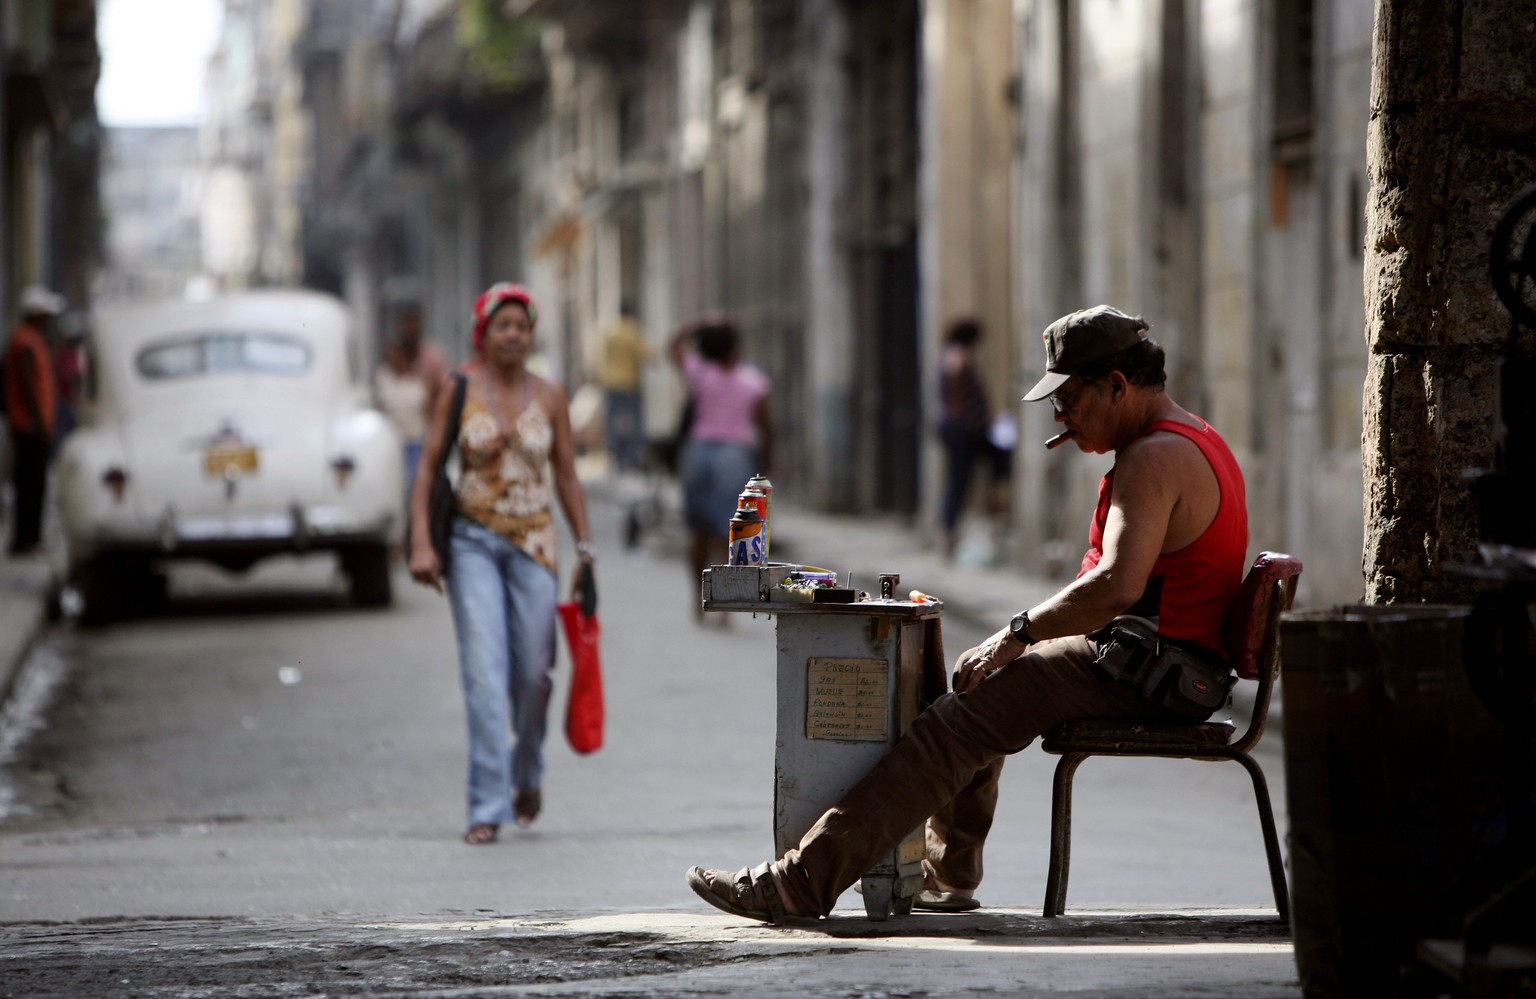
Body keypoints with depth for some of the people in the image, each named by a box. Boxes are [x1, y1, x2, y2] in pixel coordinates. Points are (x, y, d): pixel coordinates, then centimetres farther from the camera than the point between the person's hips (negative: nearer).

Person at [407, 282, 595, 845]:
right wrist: (421, 543, -10)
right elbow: (428, 469, -1)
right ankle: (488, 808, -10)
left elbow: (566, 477, 10)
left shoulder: (550, 399, 4)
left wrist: (585, 546, 6)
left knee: (533, 672, 2)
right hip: (472, 541, -2)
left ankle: (528, 773, 33)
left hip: (533, 544, 2)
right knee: (484, 671, -11)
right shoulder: (460, 394, -1)